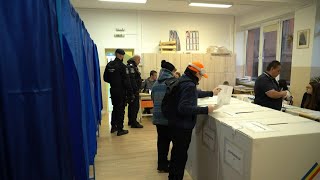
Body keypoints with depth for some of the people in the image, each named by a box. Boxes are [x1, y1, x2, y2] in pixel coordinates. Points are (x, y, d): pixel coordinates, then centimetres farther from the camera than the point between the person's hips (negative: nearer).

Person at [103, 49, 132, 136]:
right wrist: (130, 92, -12)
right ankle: (120, 129, 7)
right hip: (121, 90, -7)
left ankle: (113, 127, 29)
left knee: (115, 108, 20)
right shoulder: (122, 66, -16)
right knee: (120, 109, 1)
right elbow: (126, 81, -17)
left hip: (113, 90, 7)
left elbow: (105, 78, 11)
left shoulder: (109, 65, 5)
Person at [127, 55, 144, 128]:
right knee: (135, 106, -7)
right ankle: (134, 123, -1)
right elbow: (132, 79, -23)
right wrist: (136, 89, -22)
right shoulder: (131, 66, -15)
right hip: (134, 90, -11)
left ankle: (130, 121, 27)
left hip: (133, 90, 11)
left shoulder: (132, 66, 18)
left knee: (131, 105, 17)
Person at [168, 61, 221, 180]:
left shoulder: (183, 80, 8)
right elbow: (184, 108, -33)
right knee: (181, 156, 5)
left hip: (177, 124, 11)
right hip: (182, 127, -11)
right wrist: (205, 110, -29)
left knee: (176, 153, 25)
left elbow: (196, 93, 26)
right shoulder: (189, 85, -24)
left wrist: (211, 93, 34)